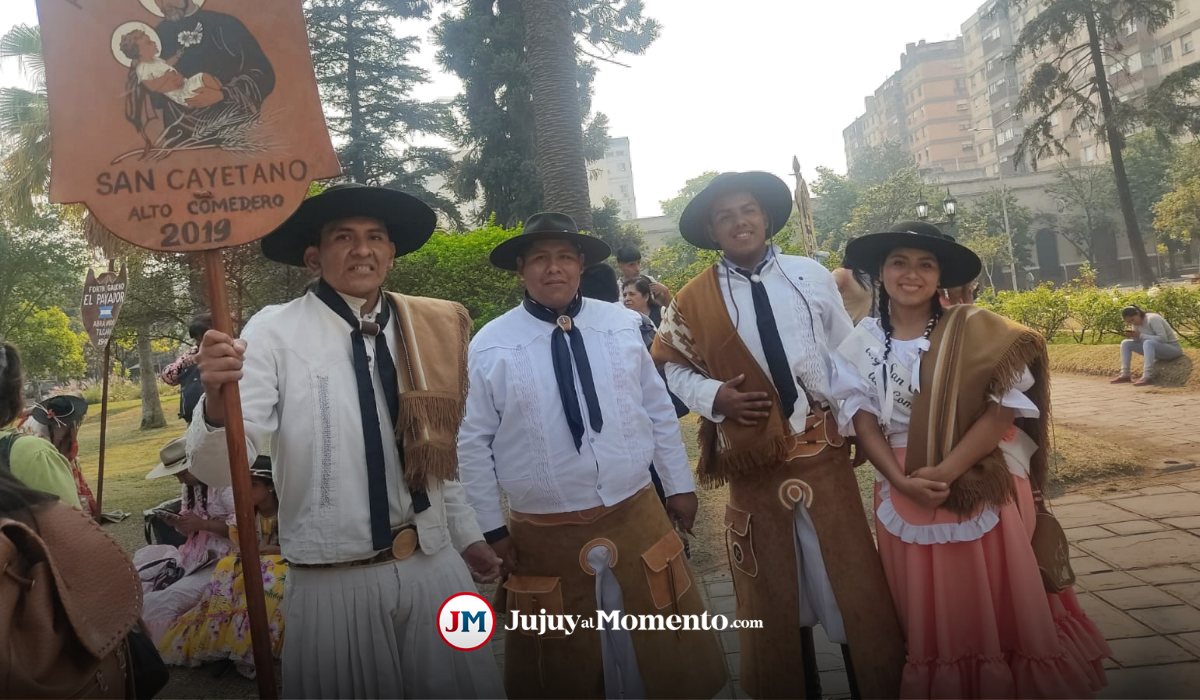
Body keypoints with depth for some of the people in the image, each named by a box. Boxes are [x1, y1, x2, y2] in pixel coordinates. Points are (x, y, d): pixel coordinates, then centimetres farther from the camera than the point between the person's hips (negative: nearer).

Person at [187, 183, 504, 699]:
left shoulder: (424, 328, 2)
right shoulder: (274, 331, -11)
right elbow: (222, 466, -18)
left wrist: (465, 533, 18)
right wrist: (217, 403, -37)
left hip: (434, 567, 4)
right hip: (332, 582, -4)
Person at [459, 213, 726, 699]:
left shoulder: (621, 323, 1)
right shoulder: (490, 345, -6)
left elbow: (659, 410, 7)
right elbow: (474, 443, -3)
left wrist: (679, 484, 8)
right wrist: (492, 528, -2)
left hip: (638, 520, 2)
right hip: (545, 537, -2)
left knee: (667, 652, 18)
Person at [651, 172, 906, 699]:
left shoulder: (812, 275, 0)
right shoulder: (693, 299, -1)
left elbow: (847, 354, 5)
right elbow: (671, 365, 7)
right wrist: (713, 396, -11)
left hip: (824, 449, 1)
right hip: (752, 460, 0)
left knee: (852, 578, 9)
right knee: (775, 590, 13)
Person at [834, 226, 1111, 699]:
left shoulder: (976, 331, -5)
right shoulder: (862, 343, 2)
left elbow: (1003, 410, -11)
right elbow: (862, 419, -2)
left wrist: (946, 471, -20)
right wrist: (902, 481, -15)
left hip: (983, 489, -2)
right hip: (902, 493, 2)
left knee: (998, 606, 9)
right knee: (929, 615, 15)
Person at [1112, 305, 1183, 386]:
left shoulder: (1152, 318, -21)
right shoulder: (1136, 323, 2)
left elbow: (1163, 339, -28)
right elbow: (1139, 340, 7)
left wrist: (1141, 335, -27)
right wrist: (1133, 336, -15)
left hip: (1172, 349, -8)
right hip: (1155, 349, 8)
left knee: (1148, 343, -37)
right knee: (1125, 343, 1)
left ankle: (1147, 377, -40)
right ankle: (1125, 375, -5)